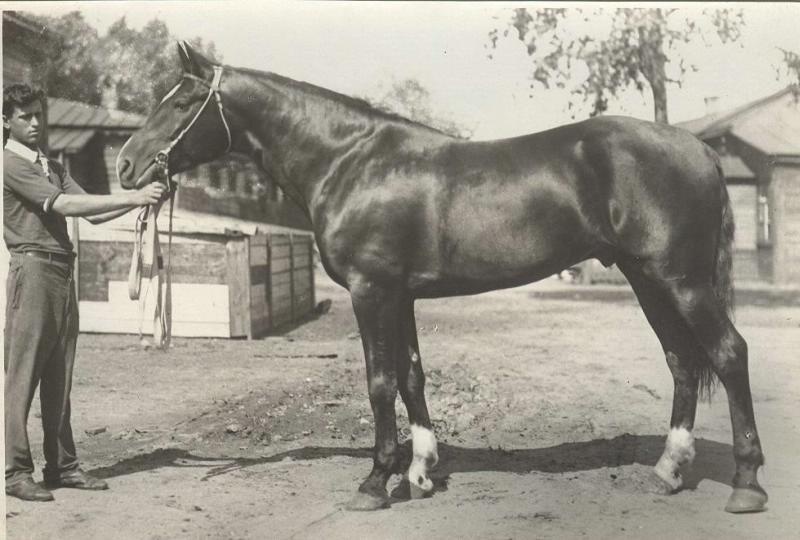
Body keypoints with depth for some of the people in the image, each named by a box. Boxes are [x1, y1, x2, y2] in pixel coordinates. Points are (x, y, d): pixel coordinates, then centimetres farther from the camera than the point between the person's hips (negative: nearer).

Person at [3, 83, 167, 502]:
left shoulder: (53, 167, 21)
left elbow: (92, 213, 13)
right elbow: (63, 205, -15)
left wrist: (139, 199, -3)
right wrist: (132, 198, -18)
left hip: (63, 272, 8)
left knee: (59, 377, 9)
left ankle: (62, 466, 14)